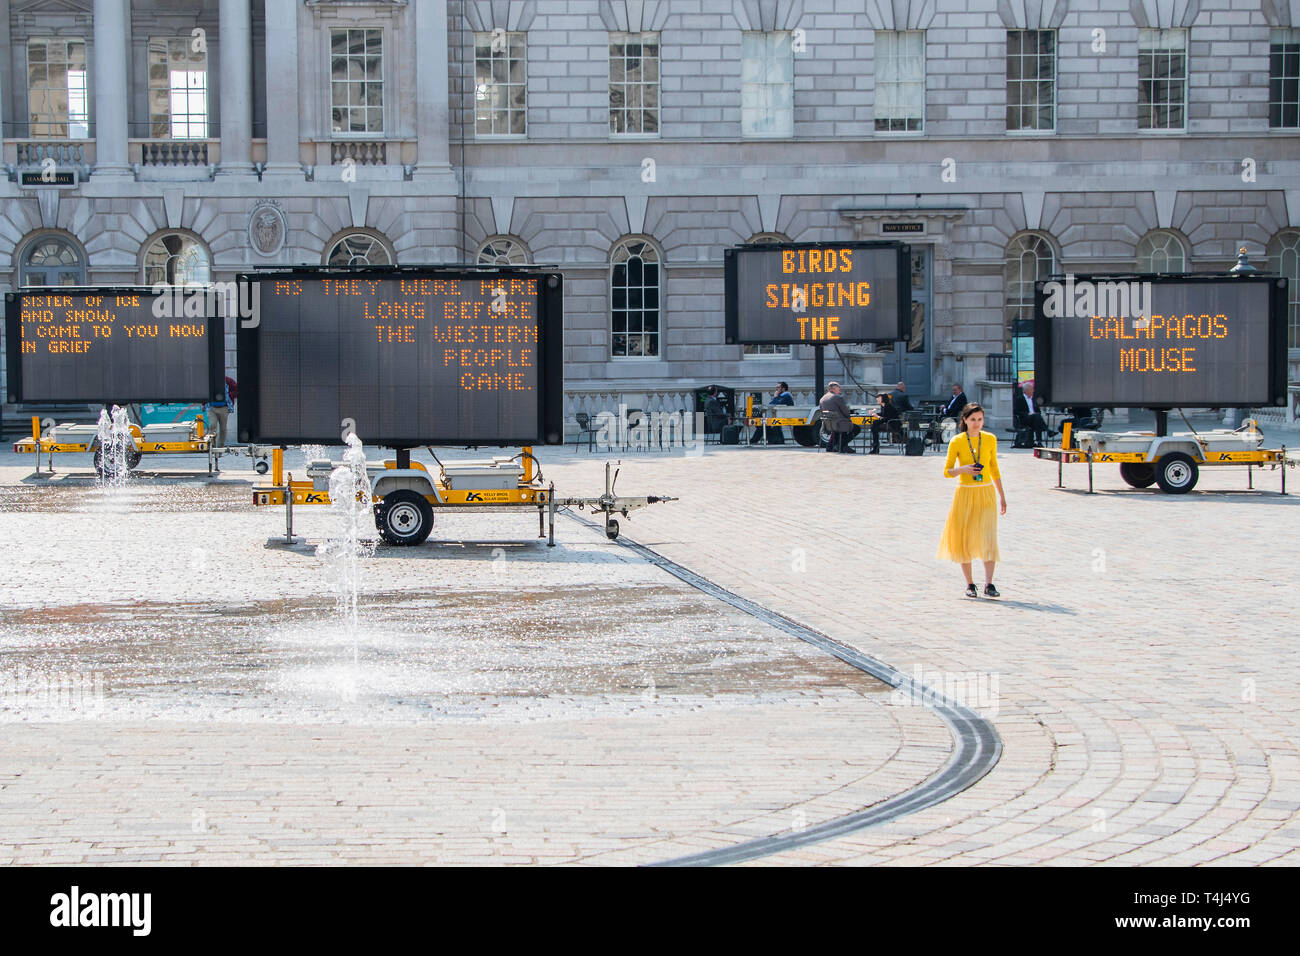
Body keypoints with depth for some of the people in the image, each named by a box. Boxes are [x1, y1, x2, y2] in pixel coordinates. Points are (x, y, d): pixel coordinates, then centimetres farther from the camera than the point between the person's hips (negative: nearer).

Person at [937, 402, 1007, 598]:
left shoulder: (990, 439, 4)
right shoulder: (957, 442, -2)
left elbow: (994, 469, 15)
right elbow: (947, 472, 0)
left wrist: (1002, 495, 14)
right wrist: (963, 469, -19)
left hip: (986, 494, 1)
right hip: (965, 494, -1)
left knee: (989, 538, -10)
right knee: (964, 539, 2)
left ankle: (988, 584, -8)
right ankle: (969, 584, 14)